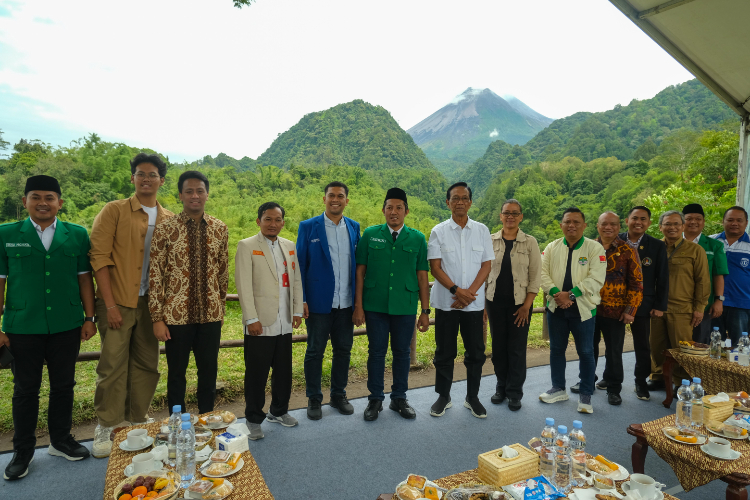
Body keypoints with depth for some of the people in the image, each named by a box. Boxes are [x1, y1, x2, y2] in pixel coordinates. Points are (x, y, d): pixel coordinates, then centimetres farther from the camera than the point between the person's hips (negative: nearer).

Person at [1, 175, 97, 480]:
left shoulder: (76, 235, 2)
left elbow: (84, 277, 4)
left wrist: (89, 318, 3)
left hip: (67, 326, 1)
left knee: (63, 385, 12)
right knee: (25, 388, 11)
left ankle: (60, 440, 30)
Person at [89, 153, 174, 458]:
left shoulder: (168, 220, 8)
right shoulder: (114, 211, -2)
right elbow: (99, 257, -7)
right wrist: (110, 304, -12)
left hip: (150, 303, 3)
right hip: (118, 303, -3)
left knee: (147, 364, 10)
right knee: (113, 364, 0)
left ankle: (138, 420, 26)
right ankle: (106, 427, 17)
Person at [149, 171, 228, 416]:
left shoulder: (219, 228, 3)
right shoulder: (165, 229, -7)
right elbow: (155, 275, -7)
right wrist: (157, 318, -8)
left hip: (210, 314, 3)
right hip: (176, 315, -2)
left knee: (209, 372, 13)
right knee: (177, 374, 13)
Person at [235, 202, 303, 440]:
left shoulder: (289, 246, 12)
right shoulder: (247, 246, -4)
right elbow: (244, 285, -9)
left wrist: (297, 311, 8)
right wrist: (252, 319, -14)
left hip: (285, 323, 5)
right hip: (260, 323, -5)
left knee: (284, 371, 14)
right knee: (256, 373, 5)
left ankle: (279, 411, 33)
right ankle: (254, 419, 21)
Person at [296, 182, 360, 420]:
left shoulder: (354, 227, 7)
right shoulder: (308, 227, -2)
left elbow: (357, 264, 9)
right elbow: (300, 265, -2)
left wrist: (359, 298, 5)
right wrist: (301, 299, -9)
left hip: (346, 302, 3)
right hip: (319, 302, -3)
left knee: (343, 350, 12)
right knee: (315, 351, 7)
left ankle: (338, 395, 30)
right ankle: (314, 399, 24)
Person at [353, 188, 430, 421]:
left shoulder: (417, 239, 3)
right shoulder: (370, 235, 1)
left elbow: (422, 276, 4)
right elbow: (360, 271, 1)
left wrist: (425, 310, 2)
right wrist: (358, 306, -3)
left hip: (405, 306, 1)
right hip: (375, 305, 0)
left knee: (402, 352, 10)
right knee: (376, 351, 8)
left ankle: (399, 398, 28)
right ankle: (375, 399, 24)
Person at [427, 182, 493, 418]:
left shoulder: (481, 230, 5)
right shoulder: (439, 231, 0)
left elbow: (486, 265, 2)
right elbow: (435, 267, -5)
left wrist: (469, 293, -10)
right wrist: (457, 290, -15)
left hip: (474, 302, 2)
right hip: (445, 301, -1)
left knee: (476, 352, 8)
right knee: (444, 352, 8)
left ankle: (472, 397, 25)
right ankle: (443, 397, 24)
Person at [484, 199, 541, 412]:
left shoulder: (530, 242, 0)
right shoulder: (491, 241, 4)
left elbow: (535, 277, 0)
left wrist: (527, 305, -7)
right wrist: (482, 302, 4)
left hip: (519, 304, -1)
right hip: (495, 302, 2)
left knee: (517, 349, 2)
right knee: (498, 346, 9)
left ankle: (515, 392, 18)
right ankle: (501, 386, 26)